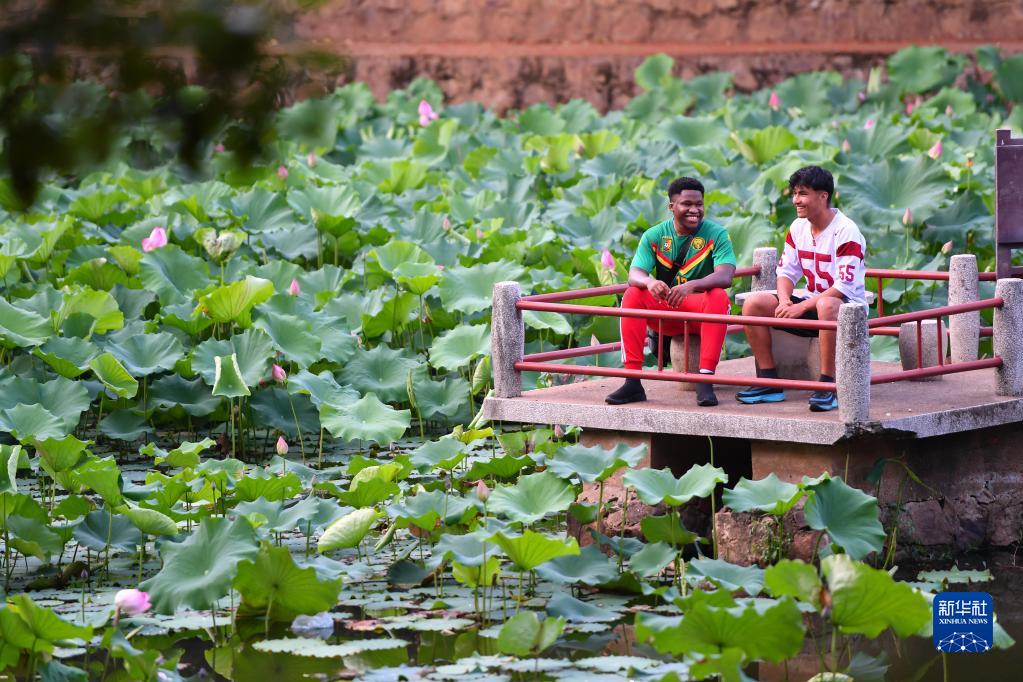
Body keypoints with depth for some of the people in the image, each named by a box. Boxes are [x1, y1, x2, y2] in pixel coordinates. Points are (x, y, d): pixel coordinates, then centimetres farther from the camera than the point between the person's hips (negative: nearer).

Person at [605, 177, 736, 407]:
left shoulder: (715, 234, -7)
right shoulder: (654, 236, 0)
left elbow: (725, 276, -24)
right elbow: (634, 275, -13)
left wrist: (691, 286, -43)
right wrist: (650, 282, -39)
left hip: (701, 312, -2)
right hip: (664, 312, 2)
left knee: (719, 296, -33)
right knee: (632, 296, -25)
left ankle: (705, 380, -40)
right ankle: (633, 383, -29)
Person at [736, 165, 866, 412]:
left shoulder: (846, 231, -17)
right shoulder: (798, 228, 6)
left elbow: (844, 287, -22)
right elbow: (786, 271, 10)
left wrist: (802, 307, -25)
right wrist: (784, 301, -13)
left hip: (846, 307, -7)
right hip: (811, 304, 7)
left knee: (826, 305, -43)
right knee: (753, 304, -9)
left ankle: (828, 386, -38)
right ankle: (769, 382, -9)